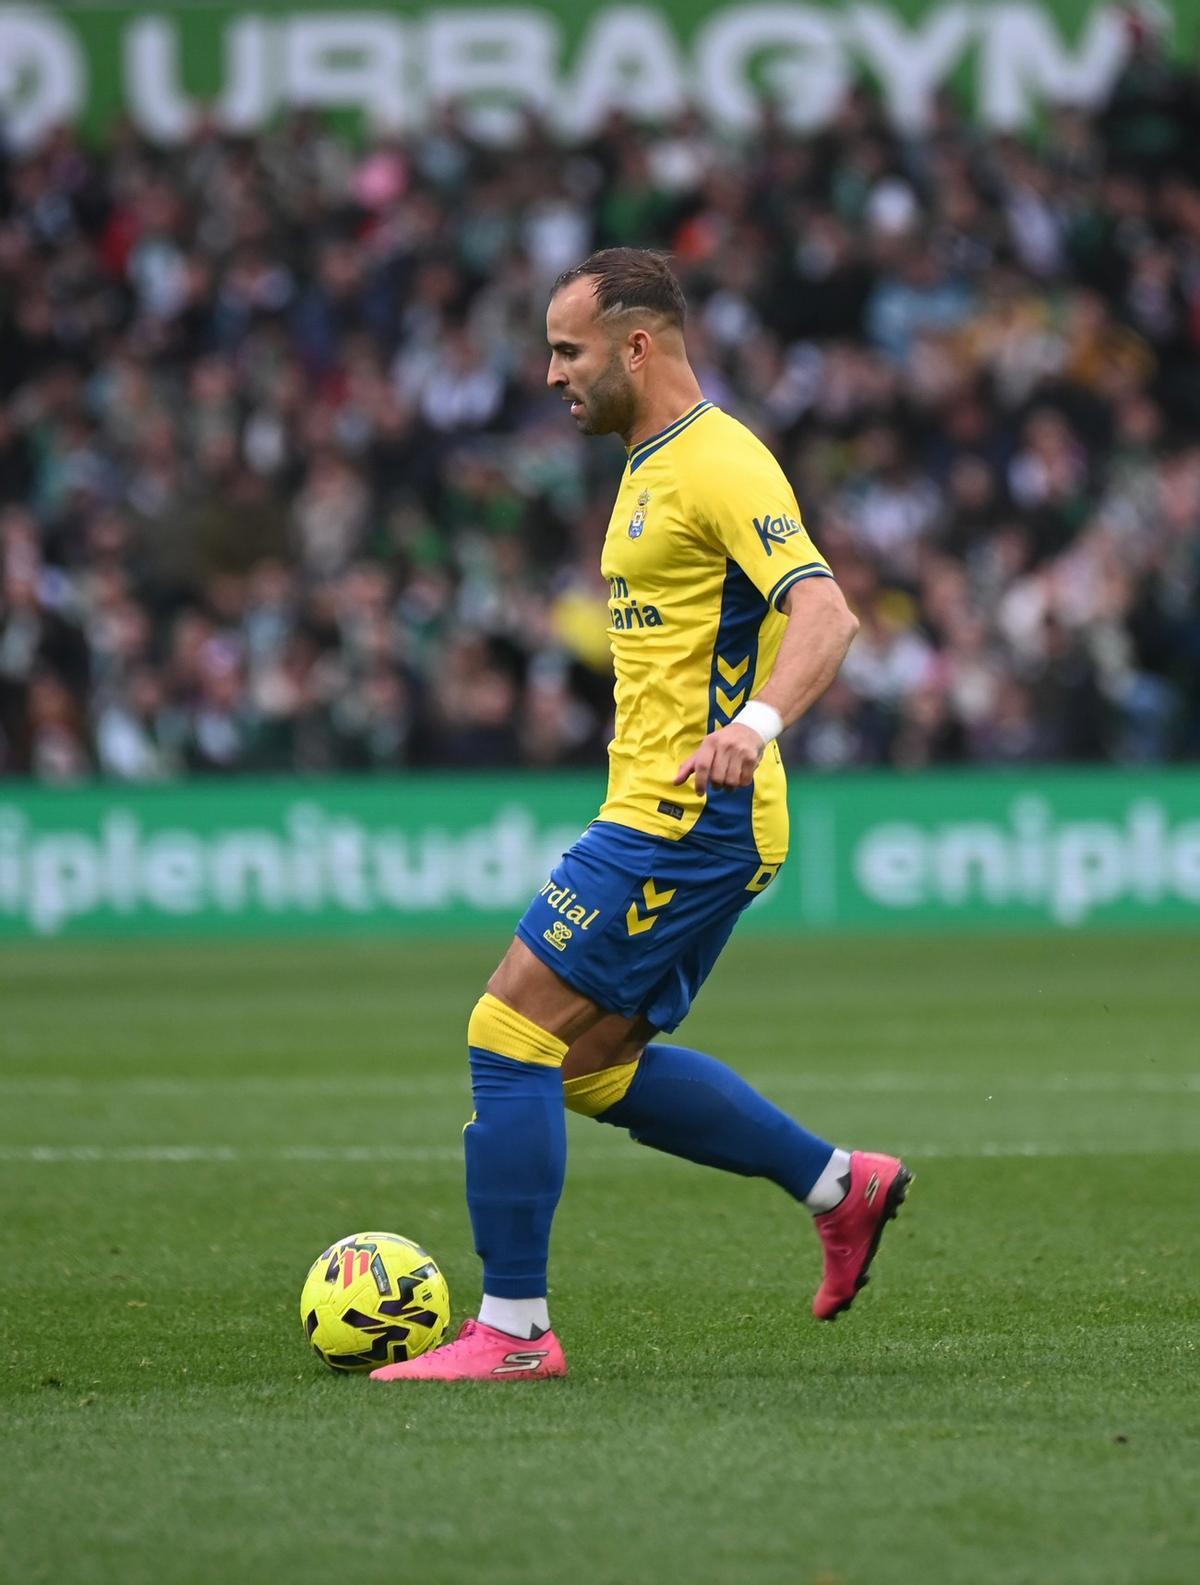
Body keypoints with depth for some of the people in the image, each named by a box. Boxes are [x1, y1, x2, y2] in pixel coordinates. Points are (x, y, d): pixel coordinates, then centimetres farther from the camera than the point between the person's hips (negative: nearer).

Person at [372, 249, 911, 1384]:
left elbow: (825, 611, -27)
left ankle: (511, 1329, -5)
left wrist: (755, 724, -43)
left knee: (509, 1037, -10)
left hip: (687, 824, -11)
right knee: (595, 1067, 16)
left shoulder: (719, 465, -15)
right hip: (660, 818, 11)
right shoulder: (651, 466, 18)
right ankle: (839, 1185, 22)